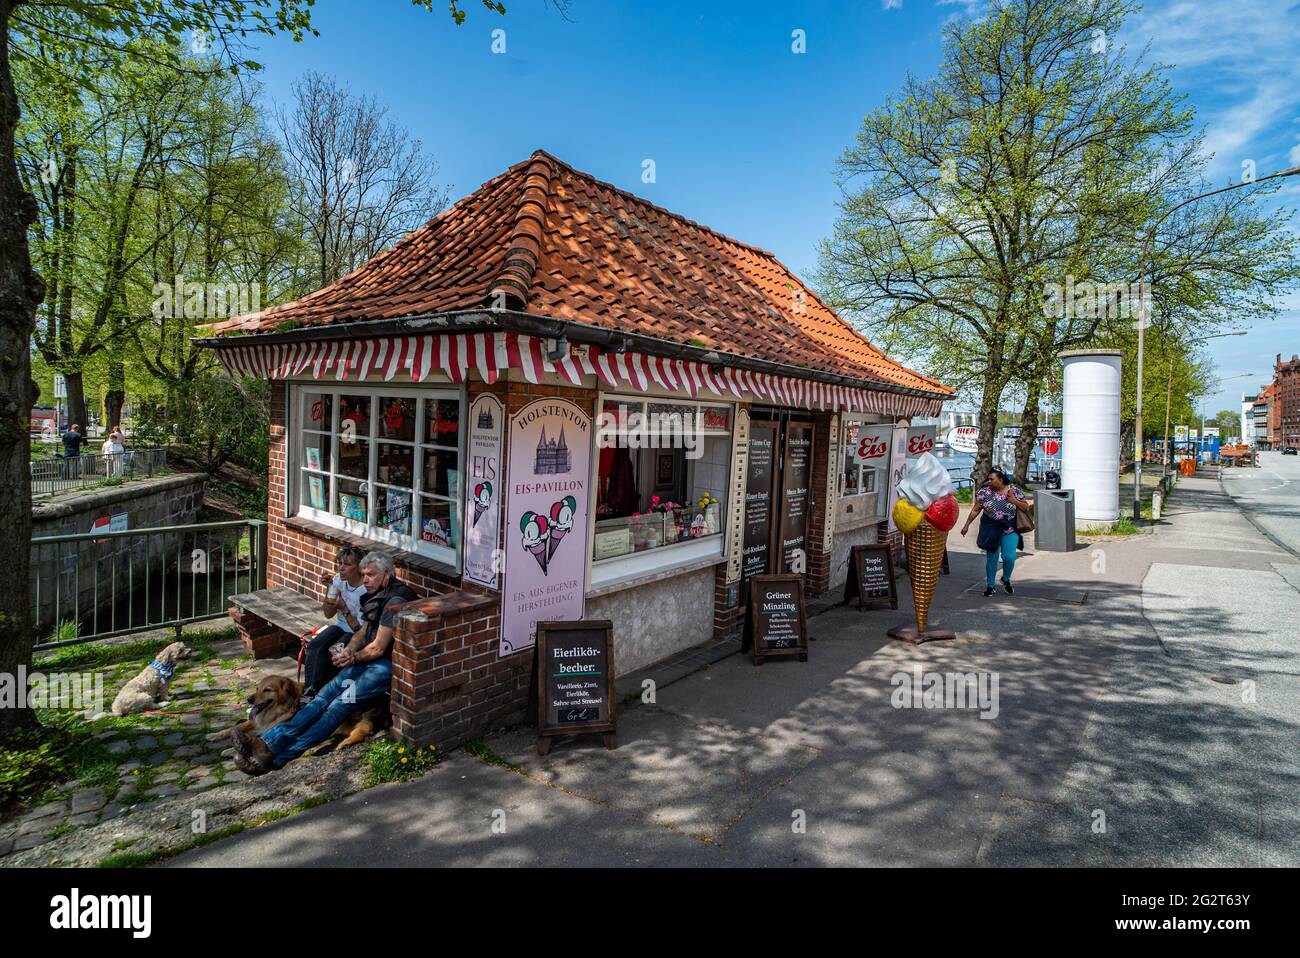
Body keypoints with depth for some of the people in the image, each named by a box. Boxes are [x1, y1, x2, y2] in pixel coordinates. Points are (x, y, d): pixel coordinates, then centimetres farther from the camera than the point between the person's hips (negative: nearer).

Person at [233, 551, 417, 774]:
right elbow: (363, 632, 18)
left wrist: (353, 658, 0)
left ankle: (277, 759, -24)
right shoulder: (376, 597, 16)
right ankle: (268, 742, -17)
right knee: (323, 697, -9)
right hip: (367, 660, 9)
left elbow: (378, 648, -16)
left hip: (386, 666, -9)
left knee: (339, 705, -20)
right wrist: (349, 650, -3)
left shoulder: (395, 601, -17)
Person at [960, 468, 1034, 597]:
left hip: (1009, 530, 0)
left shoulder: (1014, 491, -2)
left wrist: (1013, 501, -12)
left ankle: (1006, 579, 22)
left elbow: (1026, 508, 4)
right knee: (991, 558, 5)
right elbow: (975, 510, 1)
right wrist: (967, 524, -2)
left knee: (1009, 557, -8)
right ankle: (990, 586, 19)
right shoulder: (985, 492, -3)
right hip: (990, 530, 0)